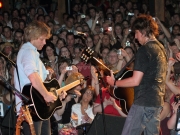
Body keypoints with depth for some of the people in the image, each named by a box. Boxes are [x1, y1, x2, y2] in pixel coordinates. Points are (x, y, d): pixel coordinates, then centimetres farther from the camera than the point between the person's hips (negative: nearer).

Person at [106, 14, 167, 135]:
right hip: (157, 102, 9)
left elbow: (135, 81, -18)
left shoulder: (144, 50, -14)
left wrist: (114, 82, -3)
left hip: (144, 102, -9)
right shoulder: (160, 48, 14)